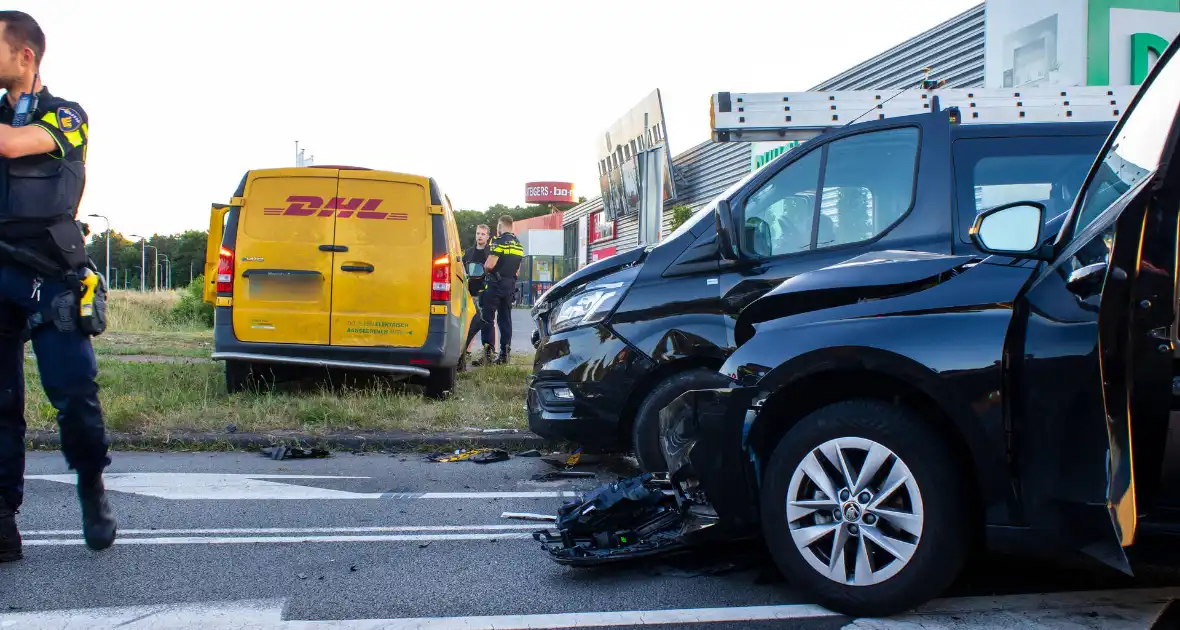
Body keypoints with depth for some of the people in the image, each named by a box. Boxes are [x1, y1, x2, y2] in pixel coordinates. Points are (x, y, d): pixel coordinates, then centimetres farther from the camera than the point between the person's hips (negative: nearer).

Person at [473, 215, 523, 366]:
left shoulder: (499, 241, -12)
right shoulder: (519, 245, 14)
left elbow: (490, 265, -18)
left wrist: (484, 266, 3)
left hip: (496, 284, -7)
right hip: (510, 285, 8)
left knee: (488, 319, -6)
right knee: (505, 319, 10)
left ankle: (489, 352, -14)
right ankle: (505, 353, 11)